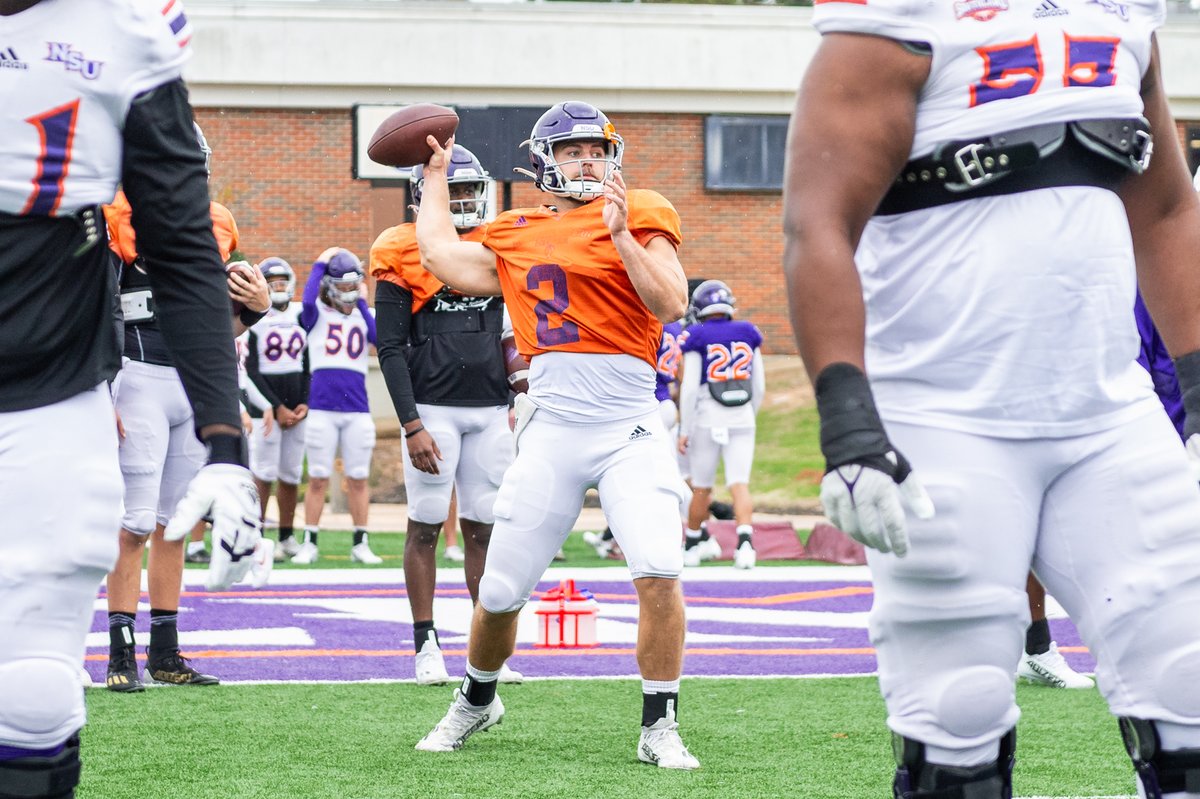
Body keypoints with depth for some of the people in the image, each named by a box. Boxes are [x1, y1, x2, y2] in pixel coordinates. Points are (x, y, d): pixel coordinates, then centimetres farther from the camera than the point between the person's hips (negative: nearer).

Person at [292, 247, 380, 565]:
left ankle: (360, 544, 12)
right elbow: (308, 300, -20)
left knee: (358, 479, 5)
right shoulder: (317, 315, 3)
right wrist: (320, 264, -9)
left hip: (358, 410, 2)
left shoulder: (362, 316, 10)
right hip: (322, 408, -2)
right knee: (318, 479, 2)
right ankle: (310, 544, 8)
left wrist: (363, 303, -4)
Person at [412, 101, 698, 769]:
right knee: (500, 591, 6)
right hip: (552, 430, 3)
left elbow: (671, 303, -7)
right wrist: (436, 173, 31)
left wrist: (620, 235, -17)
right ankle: (477, 700, 35)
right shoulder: (517, 237, 15)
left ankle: (660, 727, -5)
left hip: (629, 425, -3)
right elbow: (441, 253, 22)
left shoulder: (641, 217, 5)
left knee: (659, 571, -21)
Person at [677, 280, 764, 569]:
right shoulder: (747, 334, 5)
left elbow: (689, 388, -9)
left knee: (701, 487, 11)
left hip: (707, 419, -2)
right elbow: (759, 387, 9)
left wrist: (684, 430, -3)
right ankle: (745, 540, -22)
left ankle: (693, 545, 25)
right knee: (740, 484, -3)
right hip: (742, 419, 2)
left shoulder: (697, 338, -5)